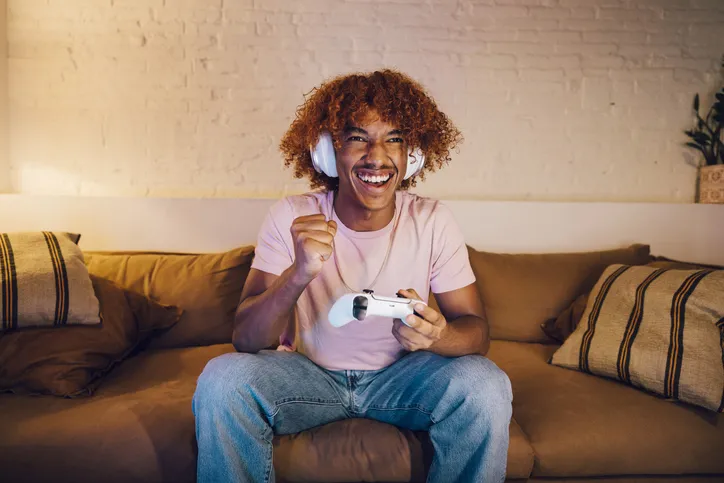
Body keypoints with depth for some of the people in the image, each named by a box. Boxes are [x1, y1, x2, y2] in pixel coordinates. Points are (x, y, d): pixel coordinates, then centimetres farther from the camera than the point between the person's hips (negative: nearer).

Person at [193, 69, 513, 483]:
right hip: (309, 372, 0)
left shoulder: (434, 222, -12)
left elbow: (476, 329, -10)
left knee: (486, 385, -26)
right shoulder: (292, 218, -14)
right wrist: (298, 275, -40)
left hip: (401, 375, 1)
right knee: (222, 379, -28)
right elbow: (246, 341, -19)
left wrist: (439, 336, -36)